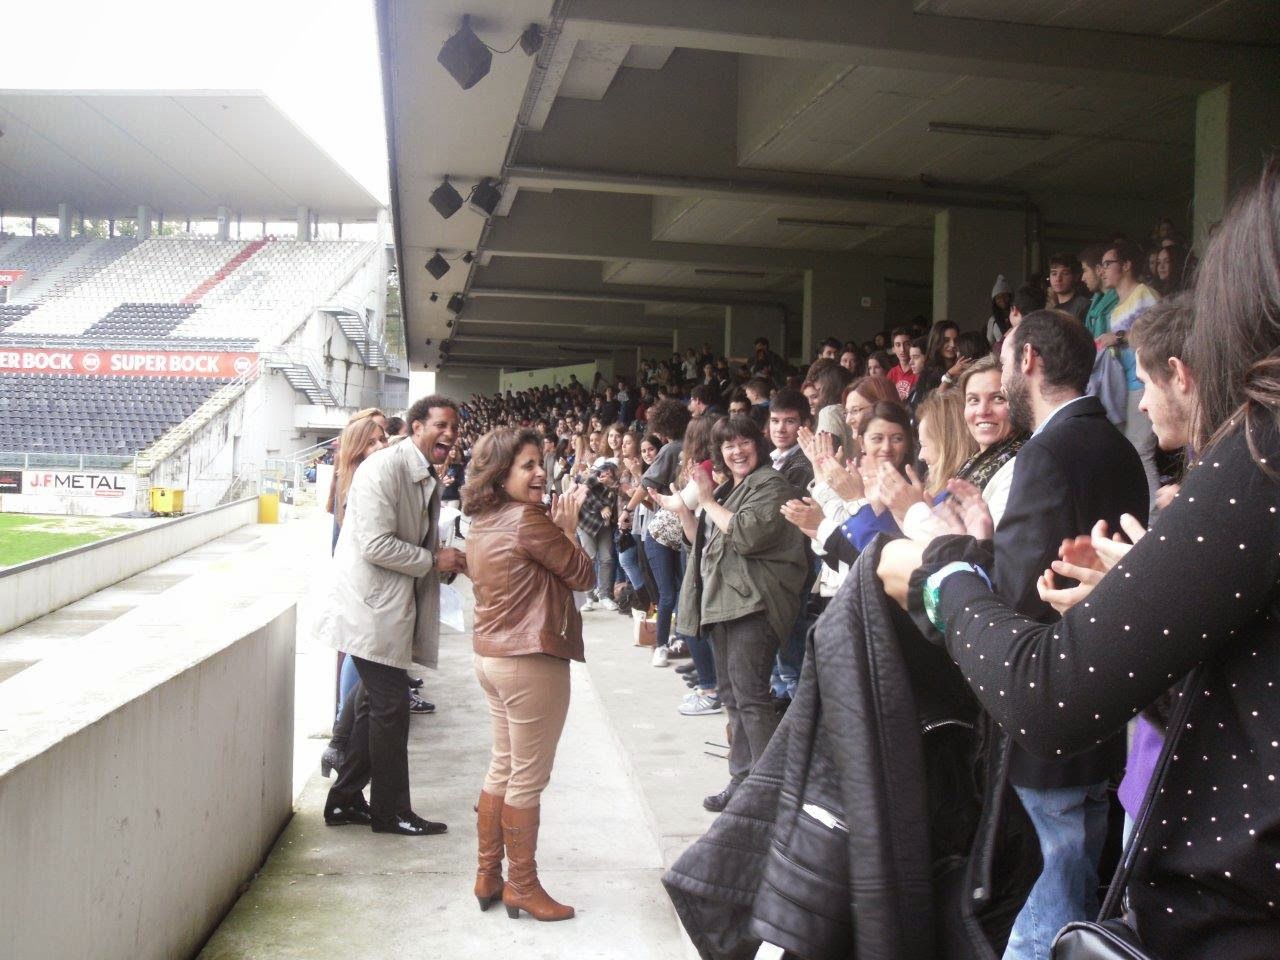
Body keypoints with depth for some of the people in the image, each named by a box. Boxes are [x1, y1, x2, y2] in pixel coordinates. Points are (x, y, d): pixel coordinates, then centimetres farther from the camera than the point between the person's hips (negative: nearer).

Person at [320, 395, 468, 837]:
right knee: (390, 706, -3)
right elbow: (375, 544, -24)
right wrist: (434, 560, -16)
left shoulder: (428, 481, 14)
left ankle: (344, 800, 27)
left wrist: (449, 560, 3)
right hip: (374, 607, -10)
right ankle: (391, 811, 11)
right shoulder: (385, 467, -17)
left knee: (377, 706, 15)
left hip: (396, 608, 10)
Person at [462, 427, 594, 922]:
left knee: (502, 768, 19)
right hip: (531, 660, -9)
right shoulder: (529, 519, -18)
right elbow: (582, 575, -11)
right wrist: (568, 527, 1)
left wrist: (556, 526, 8)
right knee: (528, 779, 3)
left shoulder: (481, 523, 9)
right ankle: (522, 887, 15)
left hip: (490, 655, 9)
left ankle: (488, 876, 28)